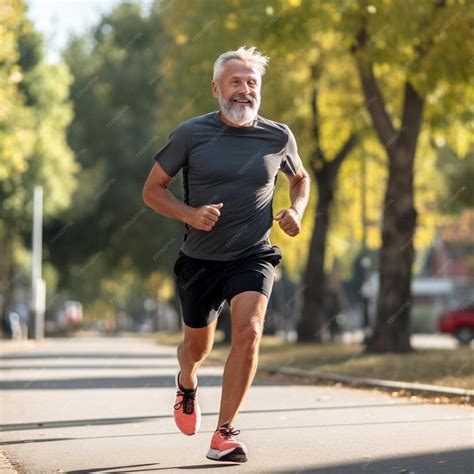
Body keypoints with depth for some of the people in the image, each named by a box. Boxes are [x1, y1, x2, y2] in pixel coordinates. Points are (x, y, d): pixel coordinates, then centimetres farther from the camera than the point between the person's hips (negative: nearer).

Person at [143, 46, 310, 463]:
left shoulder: (279, 137, -3)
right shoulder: (190, 134, -8)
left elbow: (300, 179, 18)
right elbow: (152, 190, -1)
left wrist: (296, 211, -3)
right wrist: (189, 214, -19)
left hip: (253, 256, 0)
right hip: (200, 258, 0)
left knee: (248, 332, -23)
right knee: (198, 347, 14)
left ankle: (224, 433, -14)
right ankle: (187, 386, 52)